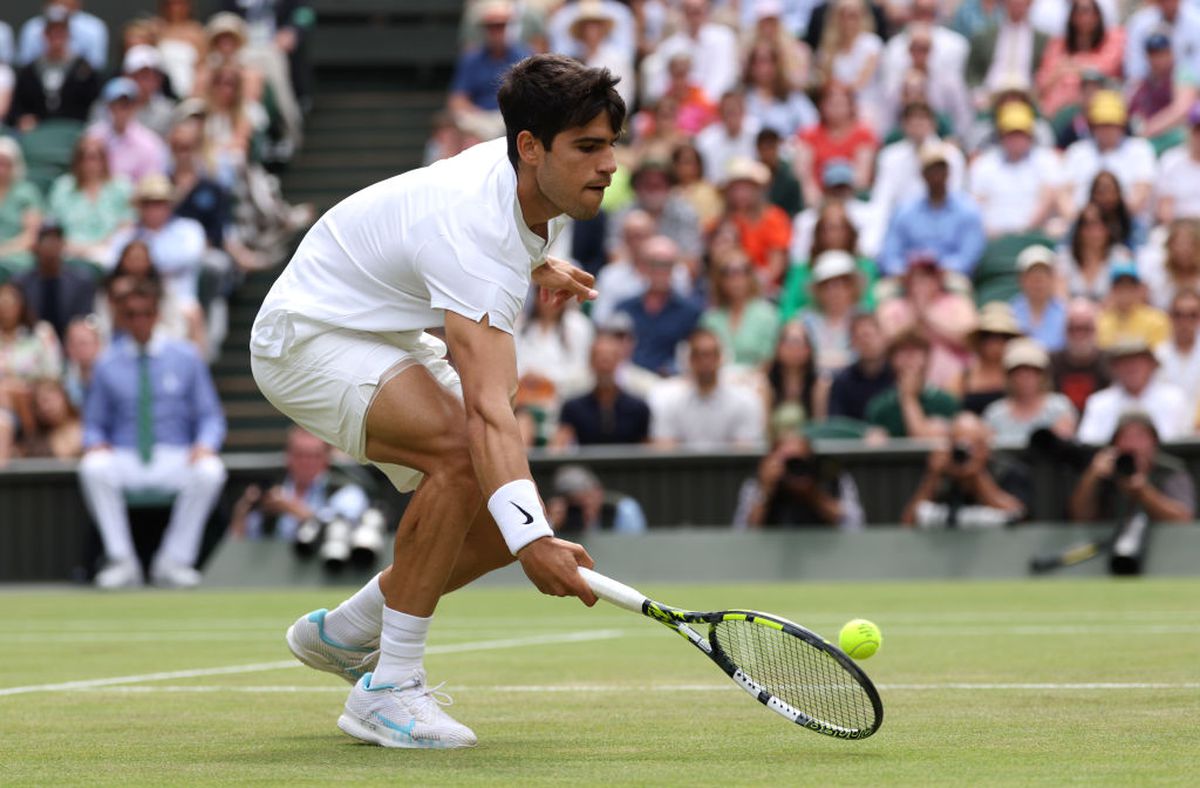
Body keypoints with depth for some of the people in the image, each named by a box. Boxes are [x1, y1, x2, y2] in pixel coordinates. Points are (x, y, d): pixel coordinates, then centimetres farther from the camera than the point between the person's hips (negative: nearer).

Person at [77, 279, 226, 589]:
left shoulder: (185, 357, 9)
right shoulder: (107, 364, 10)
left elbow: (211, 415, 9)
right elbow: (95, 422, 15)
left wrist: (205, 445, -13)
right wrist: (95, 443, -9)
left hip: (176, 459, 0)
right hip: (124, 458, 0)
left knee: (210, 471, -34)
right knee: (93, 467, -34)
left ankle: (174, 562, -23)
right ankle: (121, 561, -27)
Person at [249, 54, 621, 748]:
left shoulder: (527, 178, -8)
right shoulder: (475, 235, -36)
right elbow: (488, 408, -48)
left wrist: (535, 265, 13)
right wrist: (532, 538, -57)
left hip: (391, 339, 9)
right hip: (311, 334, -9)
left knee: (505, 520, -1)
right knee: (461, 453, -34)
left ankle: (344, 632, 20)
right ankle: (388, 689, -25)